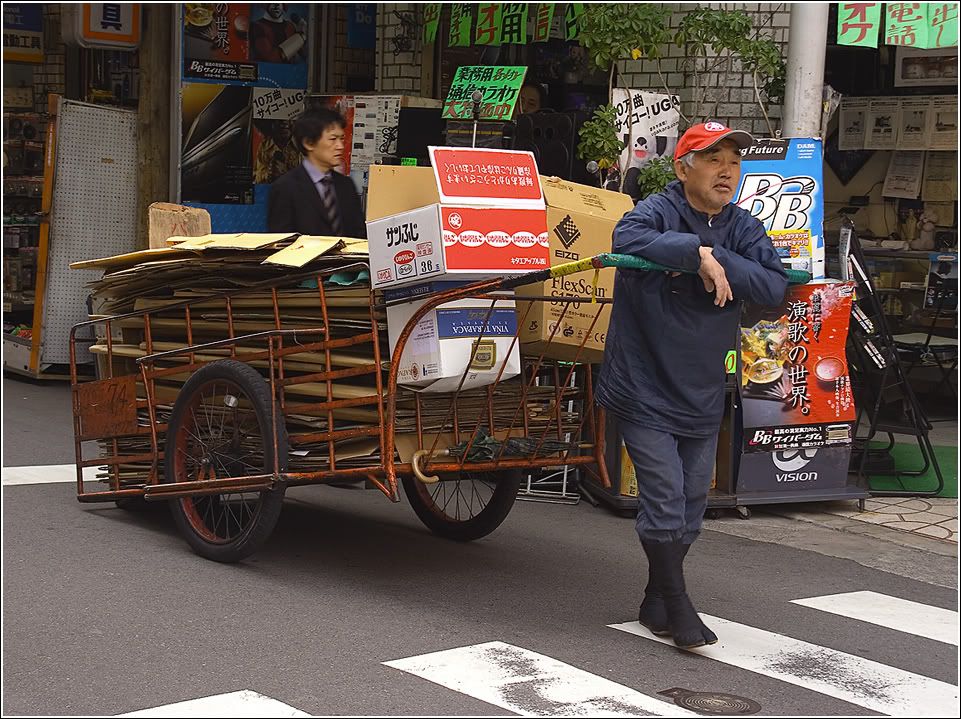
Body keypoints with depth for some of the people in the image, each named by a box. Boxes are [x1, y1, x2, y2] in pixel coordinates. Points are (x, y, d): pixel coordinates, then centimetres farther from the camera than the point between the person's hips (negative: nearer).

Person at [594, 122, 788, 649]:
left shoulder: (743, 229, 4)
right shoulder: (658, 212, -11)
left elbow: (775, 287, -11)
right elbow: (626, 239, -34)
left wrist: (721, 263, -22)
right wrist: (698, 252, -35)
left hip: (703, 395, 6)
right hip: (644, 390, -6)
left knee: (691, 504, 14)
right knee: (665, 499, -9)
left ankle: (655, 603, 30)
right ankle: (675, 604, 7)